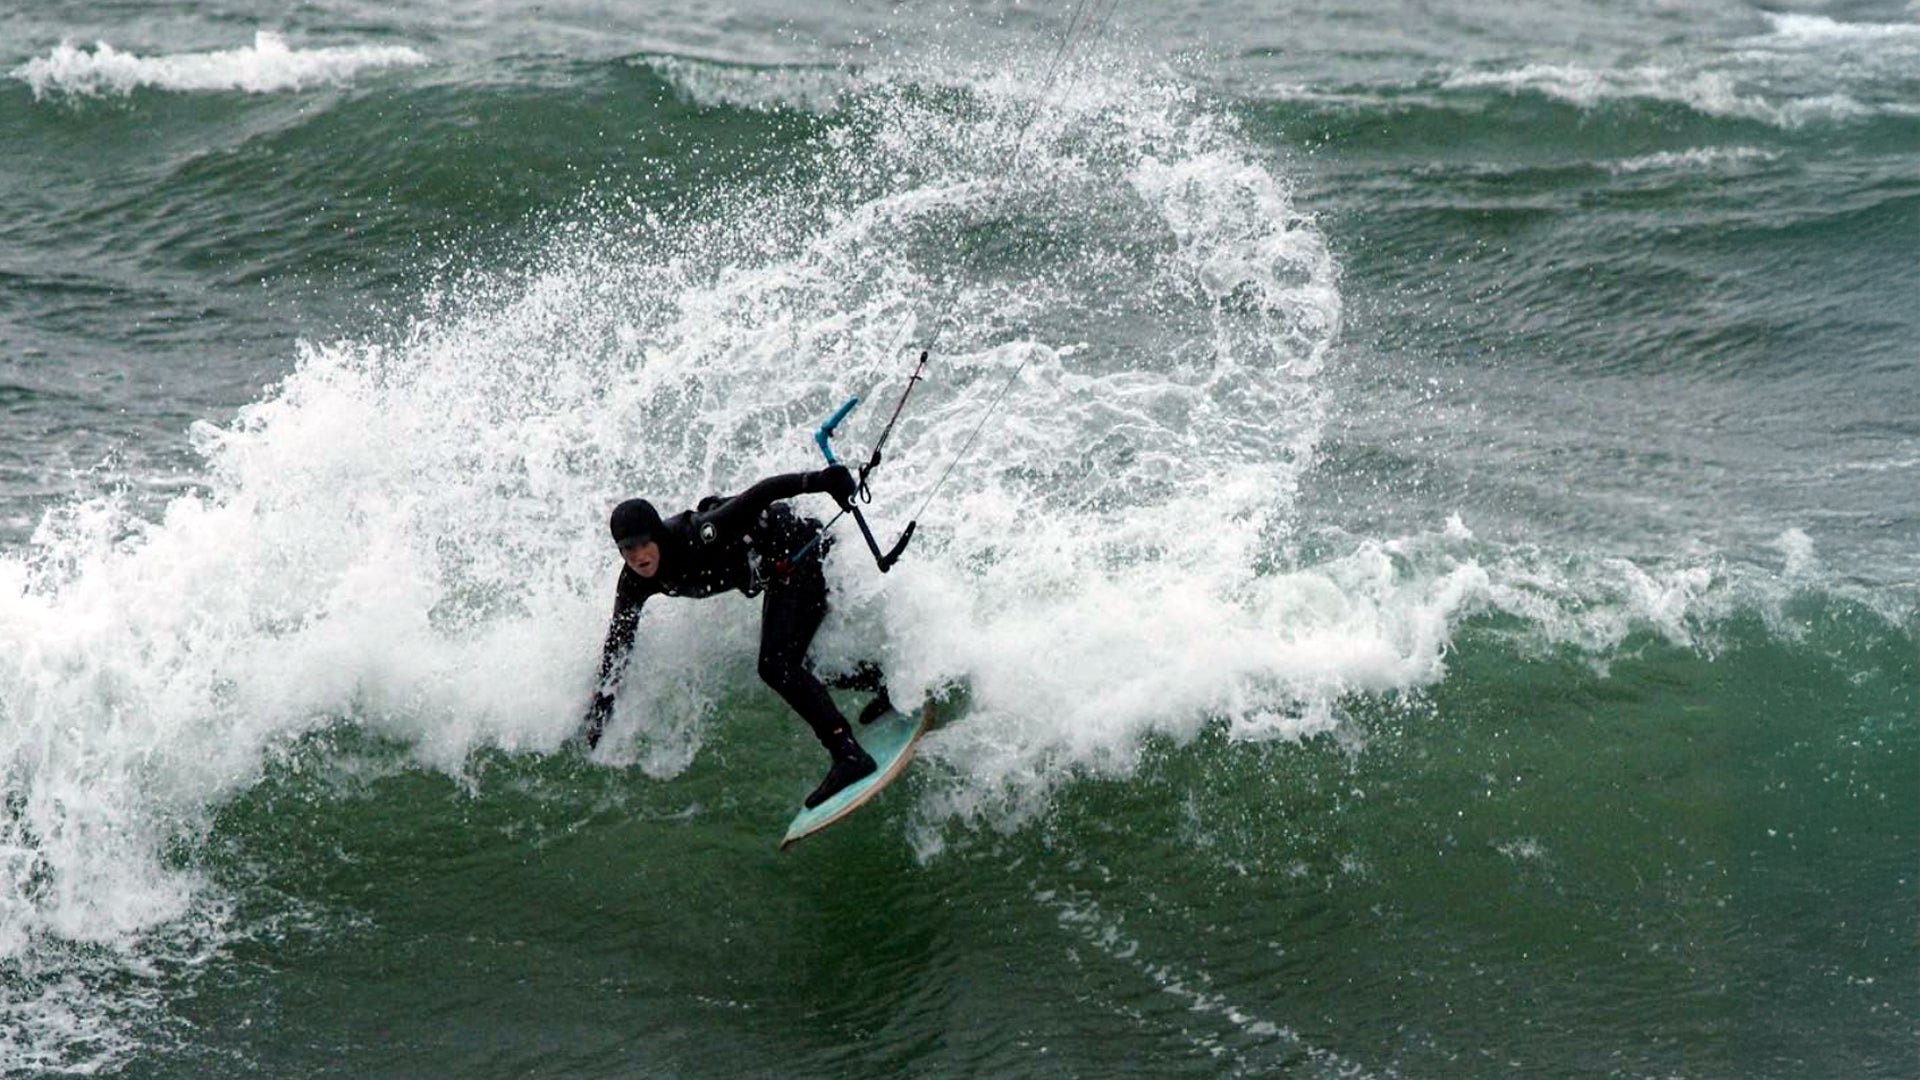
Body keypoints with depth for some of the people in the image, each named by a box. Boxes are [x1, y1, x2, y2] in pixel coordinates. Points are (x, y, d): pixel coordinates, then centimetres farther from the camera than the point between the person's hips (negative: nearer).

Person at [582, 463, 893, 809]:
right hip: (777, 574, 9)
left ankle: (848, 754, -21)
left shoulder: (697, 537, -33)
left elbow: (759, 495, -41)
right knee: (790, 666, 18)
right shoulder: (635, 581, -11)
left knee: (776, 666, -20)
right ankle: (880, 681, 34)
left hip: (803, 555, -9)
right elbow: (618, 641, 1)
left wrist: (817, 481, -57)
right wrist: (600, 704, -2)